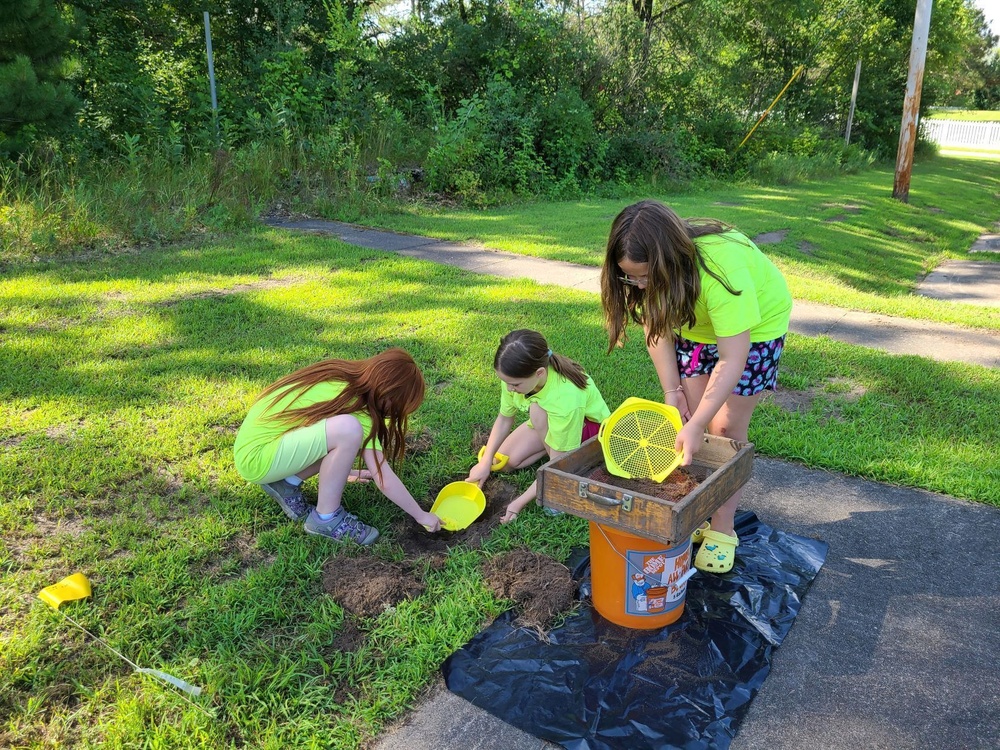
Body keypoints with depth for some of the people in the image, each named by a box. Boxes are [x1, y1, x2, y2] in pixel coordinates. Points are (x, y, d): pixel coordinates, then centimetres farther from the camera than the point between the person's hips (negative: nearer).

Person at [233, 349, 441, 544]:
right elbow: (384, 481, -17)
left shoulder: (346, 378, 2)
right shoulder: (355, 405, -20)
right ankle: (326, 518, -11)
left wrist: (341, 470, 27)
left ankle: (287, 482, 9)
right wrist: (421, 515, -6)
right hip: (256, 457, -9)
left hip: (257, 437, 9)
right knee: (349, 429, -28)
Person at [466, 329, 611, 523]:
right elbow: (504, 419, -8)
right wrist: (485, 462, -12)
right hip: (548, 422, 6)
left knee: (539, 410, -34)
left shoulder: (565, 398, -42)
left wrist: (520, 502, -29)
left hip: (590, 427, -6)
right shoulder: (516, 375, -26)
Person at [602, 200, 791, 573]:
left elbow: (732, 360, -39)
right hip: (695, 322, 5)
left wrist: (696, 426, -39)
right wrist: (672, 392, -17)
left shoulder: (721, 269, -43)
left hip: (754, 324, -5)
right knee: (690, 415, -1)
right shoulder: (649, 269, -25)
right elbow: (655, 326, -12)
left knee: (725, 426, -6)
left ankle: (722, 529, 7)